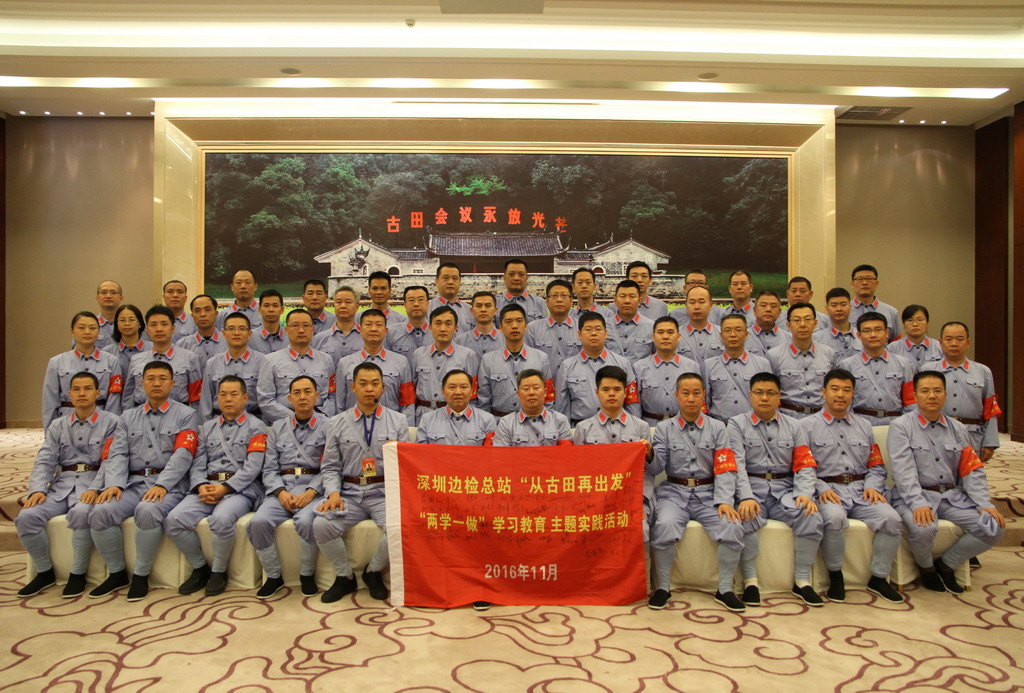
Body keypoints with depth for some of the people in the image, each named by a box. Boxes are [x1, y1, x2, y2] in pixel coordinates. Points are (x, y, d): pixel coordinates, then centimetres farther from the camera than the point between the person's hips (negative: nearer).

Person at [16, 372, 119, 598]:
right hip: (62, 482, 5)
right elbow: (44, 461, 10)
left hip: (92, 482, -5)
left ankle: (78, 573, -14)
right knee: (27, 516, -20)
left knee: (81, 513, -36)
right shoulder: (58, 426, 19)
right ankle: (44, 572, 3)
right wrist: (38, 490, -8)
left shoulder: (111, 422, 4)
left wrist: (95, 489, -21)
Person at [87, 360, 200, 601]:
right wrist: (114, 483, -9)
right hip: (134, 482, 5)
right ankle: (116, 573, 0)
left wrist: (162, 485, -20)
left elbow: (182, 455, -6)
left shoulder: (185, 414, 6)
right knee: (100, 513, -21)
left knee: (147, 511, -34)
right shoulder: (129, 417, 21)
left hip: (169, 484, -4)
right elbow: (117, 454, 10)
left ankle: (141, 575, -14)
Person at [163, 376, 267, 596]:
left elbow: (252, 467, -5)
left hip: (241, 487, -5)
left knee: (222, 518, -35)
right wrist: (201, 486, -8)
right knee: (174, 519, -21)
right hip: (207, 486, 5)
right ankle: (200, 568, 2)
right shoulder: (207, 428, 23)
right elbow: (198, 464, 13)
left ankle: (219, 572, -9)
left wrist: (225, 488, -16)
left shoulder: (255, 427, 7)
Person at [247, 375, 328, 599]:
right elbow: (269, 469, 11)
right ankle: (273, 575, -1)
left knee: (306, 521, -33)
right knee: (259, 521, -24)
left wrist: (311, 492, -16)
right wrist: (281, 492, -7)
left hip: (314, 487, -3)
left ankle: (307, 575, -7)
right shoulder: (277, 428, 18)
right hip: (282, 487, 3)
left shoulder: (327, 427, 6)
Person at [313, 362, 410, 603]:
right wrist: (333, 492, -9)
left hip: (384, 493, -1)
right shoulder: (337, 423, 11)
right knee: (321, 525, -25)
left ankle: (373, 572, 2)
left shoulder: (398, 421, 10)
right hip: (349, 493, 1)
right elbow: (331, 467, 8)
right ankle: (344, 576, 4)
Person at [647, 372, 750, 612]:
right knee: (665, 525, -31)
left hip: (708, 492, 1)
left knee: (732, 527, -26)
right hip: (675, 491, -1)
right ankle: (662, 588, -11)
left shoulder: (717, 428, 9)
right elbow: (657, 468, -2)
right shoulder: (664, 428, 9)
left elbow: (725, 469, 0)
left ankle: (725, 589, -4)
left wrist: (724, 501, -14)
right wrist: (649, 454, -24)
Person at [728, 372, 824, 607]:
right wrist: (747, 498, -23)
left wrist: (805, 493, -13)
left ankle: (802, 581, -8)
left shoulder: (793, 426, 17)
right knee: (746, 519, -33)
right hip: (752, 487, -3)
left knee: (811, 516, -25)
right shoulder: (737, 424, 6)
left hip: (785, 488, 3)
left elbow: (805, 465, 7)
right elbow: (736, 465, -8)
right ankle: (750, 581, -15)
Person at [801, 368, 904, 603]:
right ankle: (835, 575, -12)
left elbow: (876, 466, 21)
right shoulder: (807, 425, 8)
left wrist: (872, 486, 1)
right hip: (828, 490, -4)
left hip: (861, 489, 4)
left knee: (892, 519, -24)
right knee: (834, 518, -36)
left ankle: (878, 577, -2)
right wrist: (821, 488, -16)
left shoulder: (864, 426, 24)